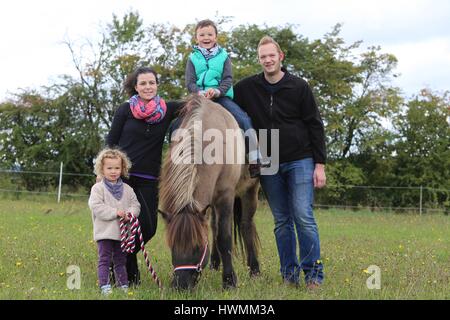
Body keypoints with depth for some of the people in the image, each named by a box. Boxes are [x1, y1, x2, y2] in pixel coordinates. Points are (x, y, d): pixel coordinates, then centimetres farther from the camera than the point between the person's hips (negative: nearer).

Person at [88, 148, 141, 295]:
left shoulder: (127, 189, 9)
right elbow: (96, 207, -15)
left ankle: (123, 285, 23)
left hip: (122, 232, 5)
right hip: (105, 232, -5)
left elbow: (135, 204, 10)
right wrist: (115, 212, -22)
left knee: (121, 261, 15)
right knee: (104, 260, -4)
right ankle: (105, 286, -4)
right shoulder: (98, 188, -5)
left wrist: (130, 213, -14)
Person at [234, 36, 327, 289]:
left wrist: (320, 164, -7)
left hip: (300, 161, -3)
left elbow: (315, 126, -2)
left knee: (303, 217, -10)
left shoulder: (299, 87, -3)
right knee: (282, 221, 6)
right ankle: (289, 273, 12)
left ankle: (314, 273, -4)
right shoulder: (248, 88, 5)